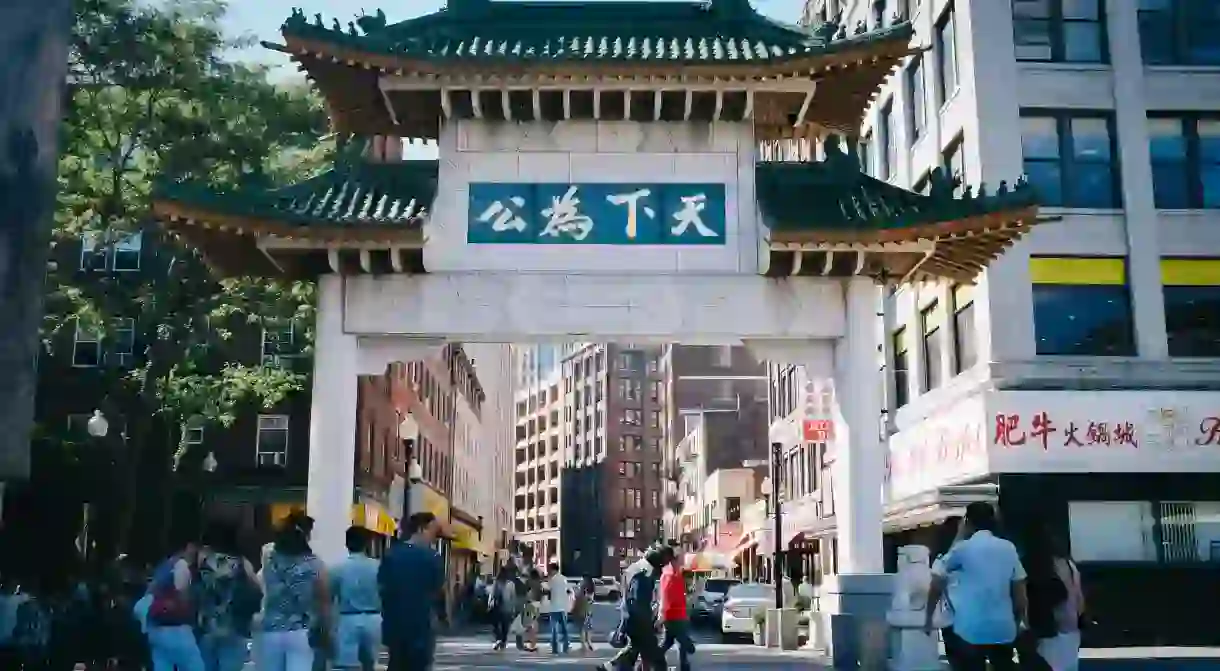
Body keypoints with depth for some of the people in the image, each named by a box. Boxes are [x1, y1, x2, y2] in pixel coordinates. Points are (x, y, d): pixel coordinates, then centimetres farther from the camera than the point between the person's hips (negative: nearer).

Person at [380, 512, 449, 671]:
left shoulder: (391, 554, 4)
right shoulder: (431, 557, -10)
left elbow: (381, 585, 7)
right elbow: (440, 588, -3)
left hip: (394, 623, 5)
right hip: (420, 624, -5)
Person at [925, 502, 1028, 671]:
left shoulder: (963, 548, -1)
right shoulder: (1009, 548, 7)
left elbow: (937, 585, 4)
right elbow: (1019, 592, 9)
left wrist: (928, 618, 15)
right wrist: (1018, 623, 20)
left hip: (971, 631, -3)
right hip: (1004, 629, 3)